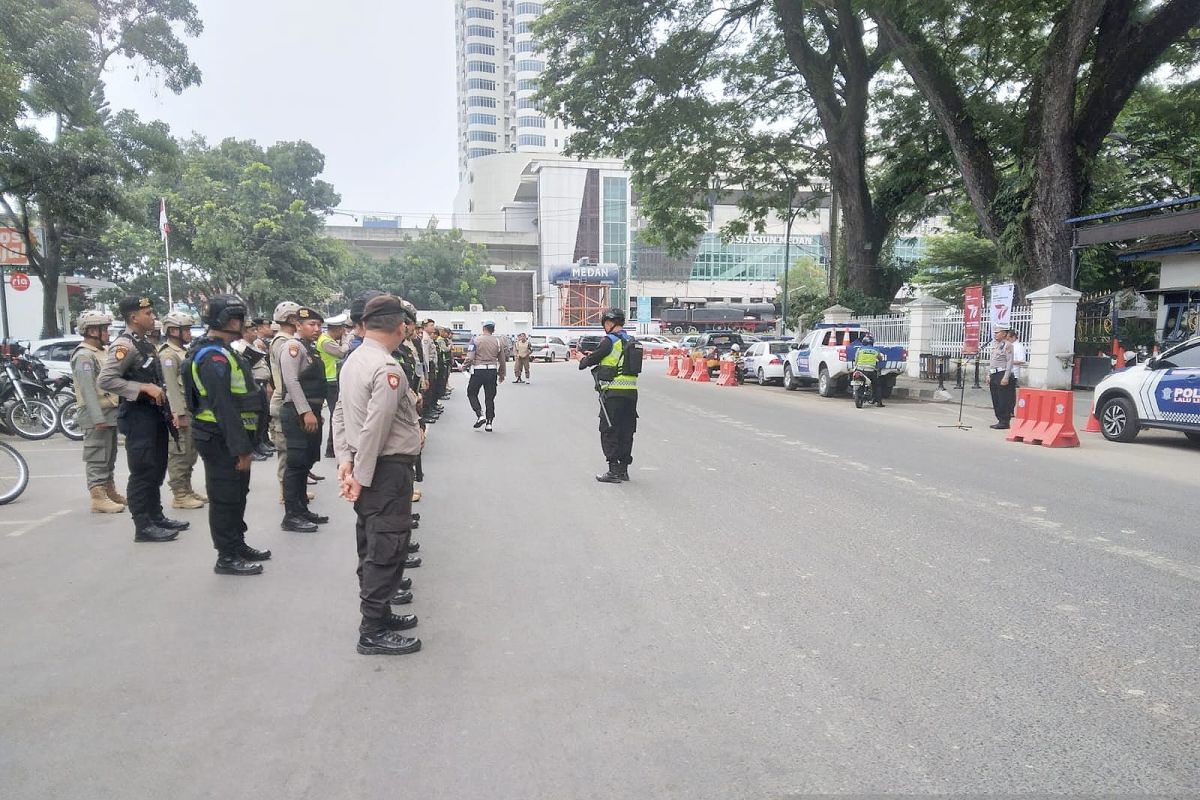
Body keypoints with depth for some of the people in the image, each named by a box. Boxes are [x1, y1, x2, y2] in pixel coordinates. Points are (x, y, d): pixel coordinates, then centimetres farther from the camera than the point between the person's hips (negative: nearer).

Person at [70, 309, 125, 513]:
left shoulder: (101, 352, 17)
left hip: (110, 414, 10)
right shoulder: (84, 356, -13)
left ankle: (110, 493, 25)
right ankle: (98, 498, -4)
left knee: (109, 457, 16)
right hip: (97, 415, -10)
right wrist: (98, 418, -26)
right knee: (97, 458, -6)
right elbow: (88, 389, -21)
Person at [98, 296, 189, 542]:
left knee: (156, 470, 16)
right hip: (138, 416, -9)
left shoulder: (145, 343, 13)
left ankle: (156, 516, 26)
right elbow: (104, 381, -23)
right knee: (142, 472, -3)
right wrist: (144, 388, -24)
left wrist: (166, 410, 13)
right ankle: (143, 526, 3)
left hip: (155, 414, 9)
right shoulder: (124, 345, -15)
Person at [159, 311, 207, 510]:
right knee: (179, 453, -5)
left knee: (190, 453, 15)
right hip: (180, 412, -10)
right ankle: (179, 495, 0)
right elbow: (171, 386, -19)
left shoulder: (184, 352, 18)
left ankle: (187, 489, 24)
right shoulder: (168, 354, -12)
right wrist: (178, 413, -23)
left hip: (191, 411, 10)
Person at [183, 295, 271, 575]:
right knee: (225, 498, -1)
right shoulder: (214, 357, -20)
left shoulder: (223, 352, 14)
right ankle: (227, 558, 9)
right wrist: (241, 448, -25)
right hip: (222, 442, -10)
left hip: (229, 439, 10)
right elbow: (223, 408, -25)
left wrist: (244, 443, 19)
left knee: (236, 494, 19)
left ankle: (238, 545, 32)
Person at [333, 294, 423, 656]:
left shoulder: (353, 361, 9)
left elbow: (341, 414, 10)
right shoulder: (388, 369, -21)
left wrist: (345, 460, 5)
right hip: (388, 468, -10)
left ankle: (378, 612, 32)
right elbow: (375, 429, -24)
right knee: (386, 549, 0)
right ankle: (373, 632, 9)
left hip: (366, 467, 10)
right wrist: (362, 477, -17)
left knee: (373, 546, 18)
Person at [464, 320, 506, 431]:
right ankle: (489, 423, 10)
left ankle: (480, 415, -3)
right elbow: (502, 361, 11)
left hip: (478, 371, -3)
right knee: (490, 397, 10)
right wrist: (502, 375, 23)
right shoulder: (498, 342, 5)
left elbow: (470, 358, -12)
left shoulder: (475, 340, -5)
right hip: (492, 371, 3)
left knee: (472, 393, 13)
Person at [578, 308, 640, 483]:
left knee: (609, 432, 0)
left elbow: (593, 358, -7)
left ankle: (614, 471, -2)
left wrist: (583, 360, 15)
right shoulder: (631, 341, 13)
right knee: (626, 431, 12)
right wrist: (593, 356, 20)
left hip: (613, 392, -7)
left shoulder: (610, 340, -10)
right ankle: (623, 469, 18)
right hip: (631, 392, 7)